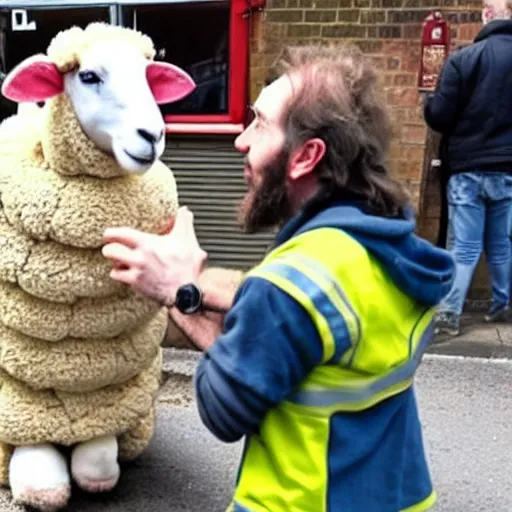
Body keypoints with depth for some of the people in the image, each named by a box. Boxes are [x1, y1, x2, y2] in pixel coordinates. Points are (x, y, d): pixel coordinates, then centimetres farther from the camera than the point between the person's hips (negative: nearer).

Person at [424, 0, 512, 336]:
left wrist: (430, 102, 13)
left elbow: (439, 118, -8)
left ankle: (450, 314, 2)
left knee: (464, 248, 3)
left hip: (468, 169, -2)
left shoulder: (463, 59, -11)